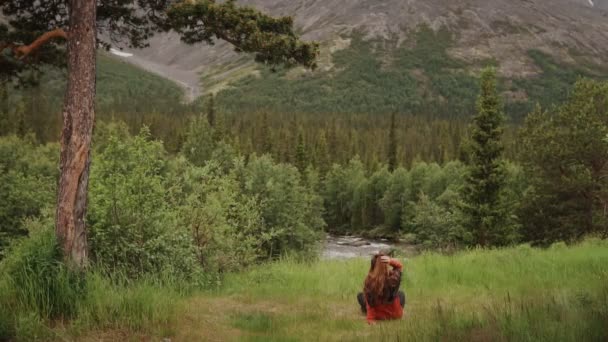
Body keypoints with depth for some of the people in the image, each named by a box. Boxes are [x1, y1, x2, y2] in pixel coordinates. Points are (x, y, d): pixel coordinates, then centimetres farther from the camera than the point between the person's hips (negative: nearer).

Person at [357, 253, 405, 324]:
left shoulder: (369, 280, -25)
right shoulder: (393, 277, -23)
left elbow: (369, 302, -22)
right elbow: (400, 266, -1)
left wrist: (370, 319, -15)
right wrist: (391, 261, -20)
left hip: (379, 316, -1)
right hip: (395, 315, 1)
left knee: (360, 295, 26)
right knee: (401, 294, 35)